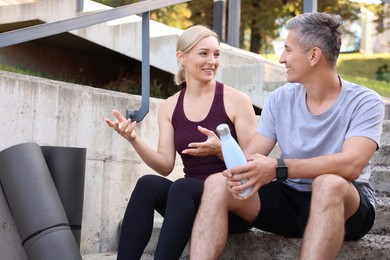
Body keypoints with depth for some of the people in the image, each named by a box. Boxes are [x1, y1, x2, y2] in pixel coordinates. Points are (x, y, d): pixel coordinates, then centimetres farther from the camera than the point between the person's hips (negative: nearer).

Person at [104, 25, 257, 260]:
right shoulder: (169, 107, 9)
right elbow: (165, 166, 2)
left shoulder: (236, 100, -3)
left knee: (182, 187, -34)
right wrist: (134, 139, -14)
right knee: (147, 184, -28)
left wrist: (220, 150, -23)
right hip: (188, 197, 4)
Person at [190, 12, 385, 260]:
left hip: (346, 206, -4)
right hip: (289, 199, 4)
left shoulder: (364, 102, -11)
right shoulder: (280, 99, 3)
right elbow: (252, 156, -1)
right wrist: (241, 171, -26)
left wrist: (278, 168, -36)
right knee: (216, 183, -17)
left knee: (328, 183, -38)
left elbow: (351, 165, -27)